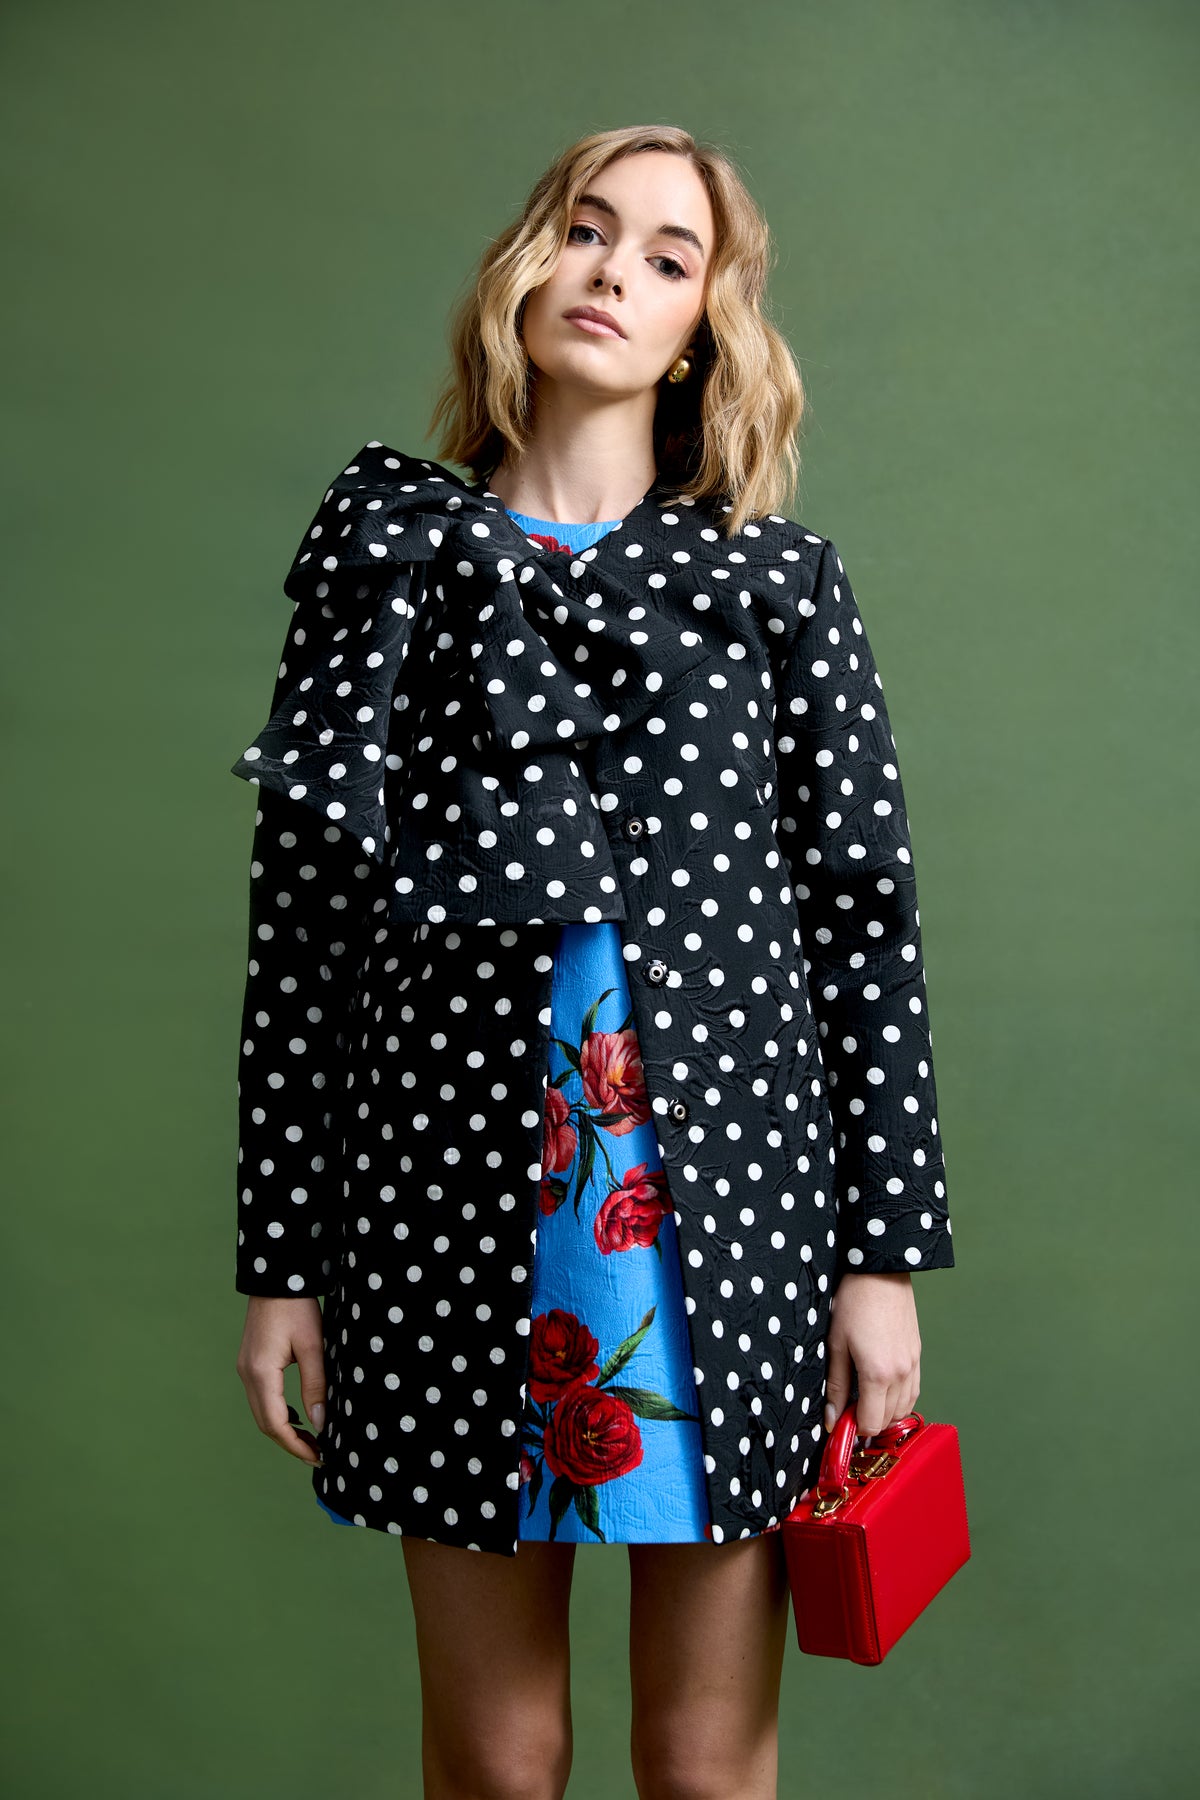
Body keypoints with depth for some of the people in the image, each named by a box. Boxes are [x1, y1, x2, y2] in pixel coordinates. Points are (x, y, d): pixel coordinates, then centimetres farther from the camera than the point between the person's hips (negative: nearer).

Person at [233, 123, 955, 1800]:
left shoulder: (776, 577, 4)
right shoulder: (385, 548, 5)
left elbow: (867, 907, 3)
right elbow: (302, 904, 3)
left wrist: (887, 1250, -1)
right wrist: (280, 1255, 2)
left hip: (726, 1201, 0)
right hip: (455, 1202, 0)